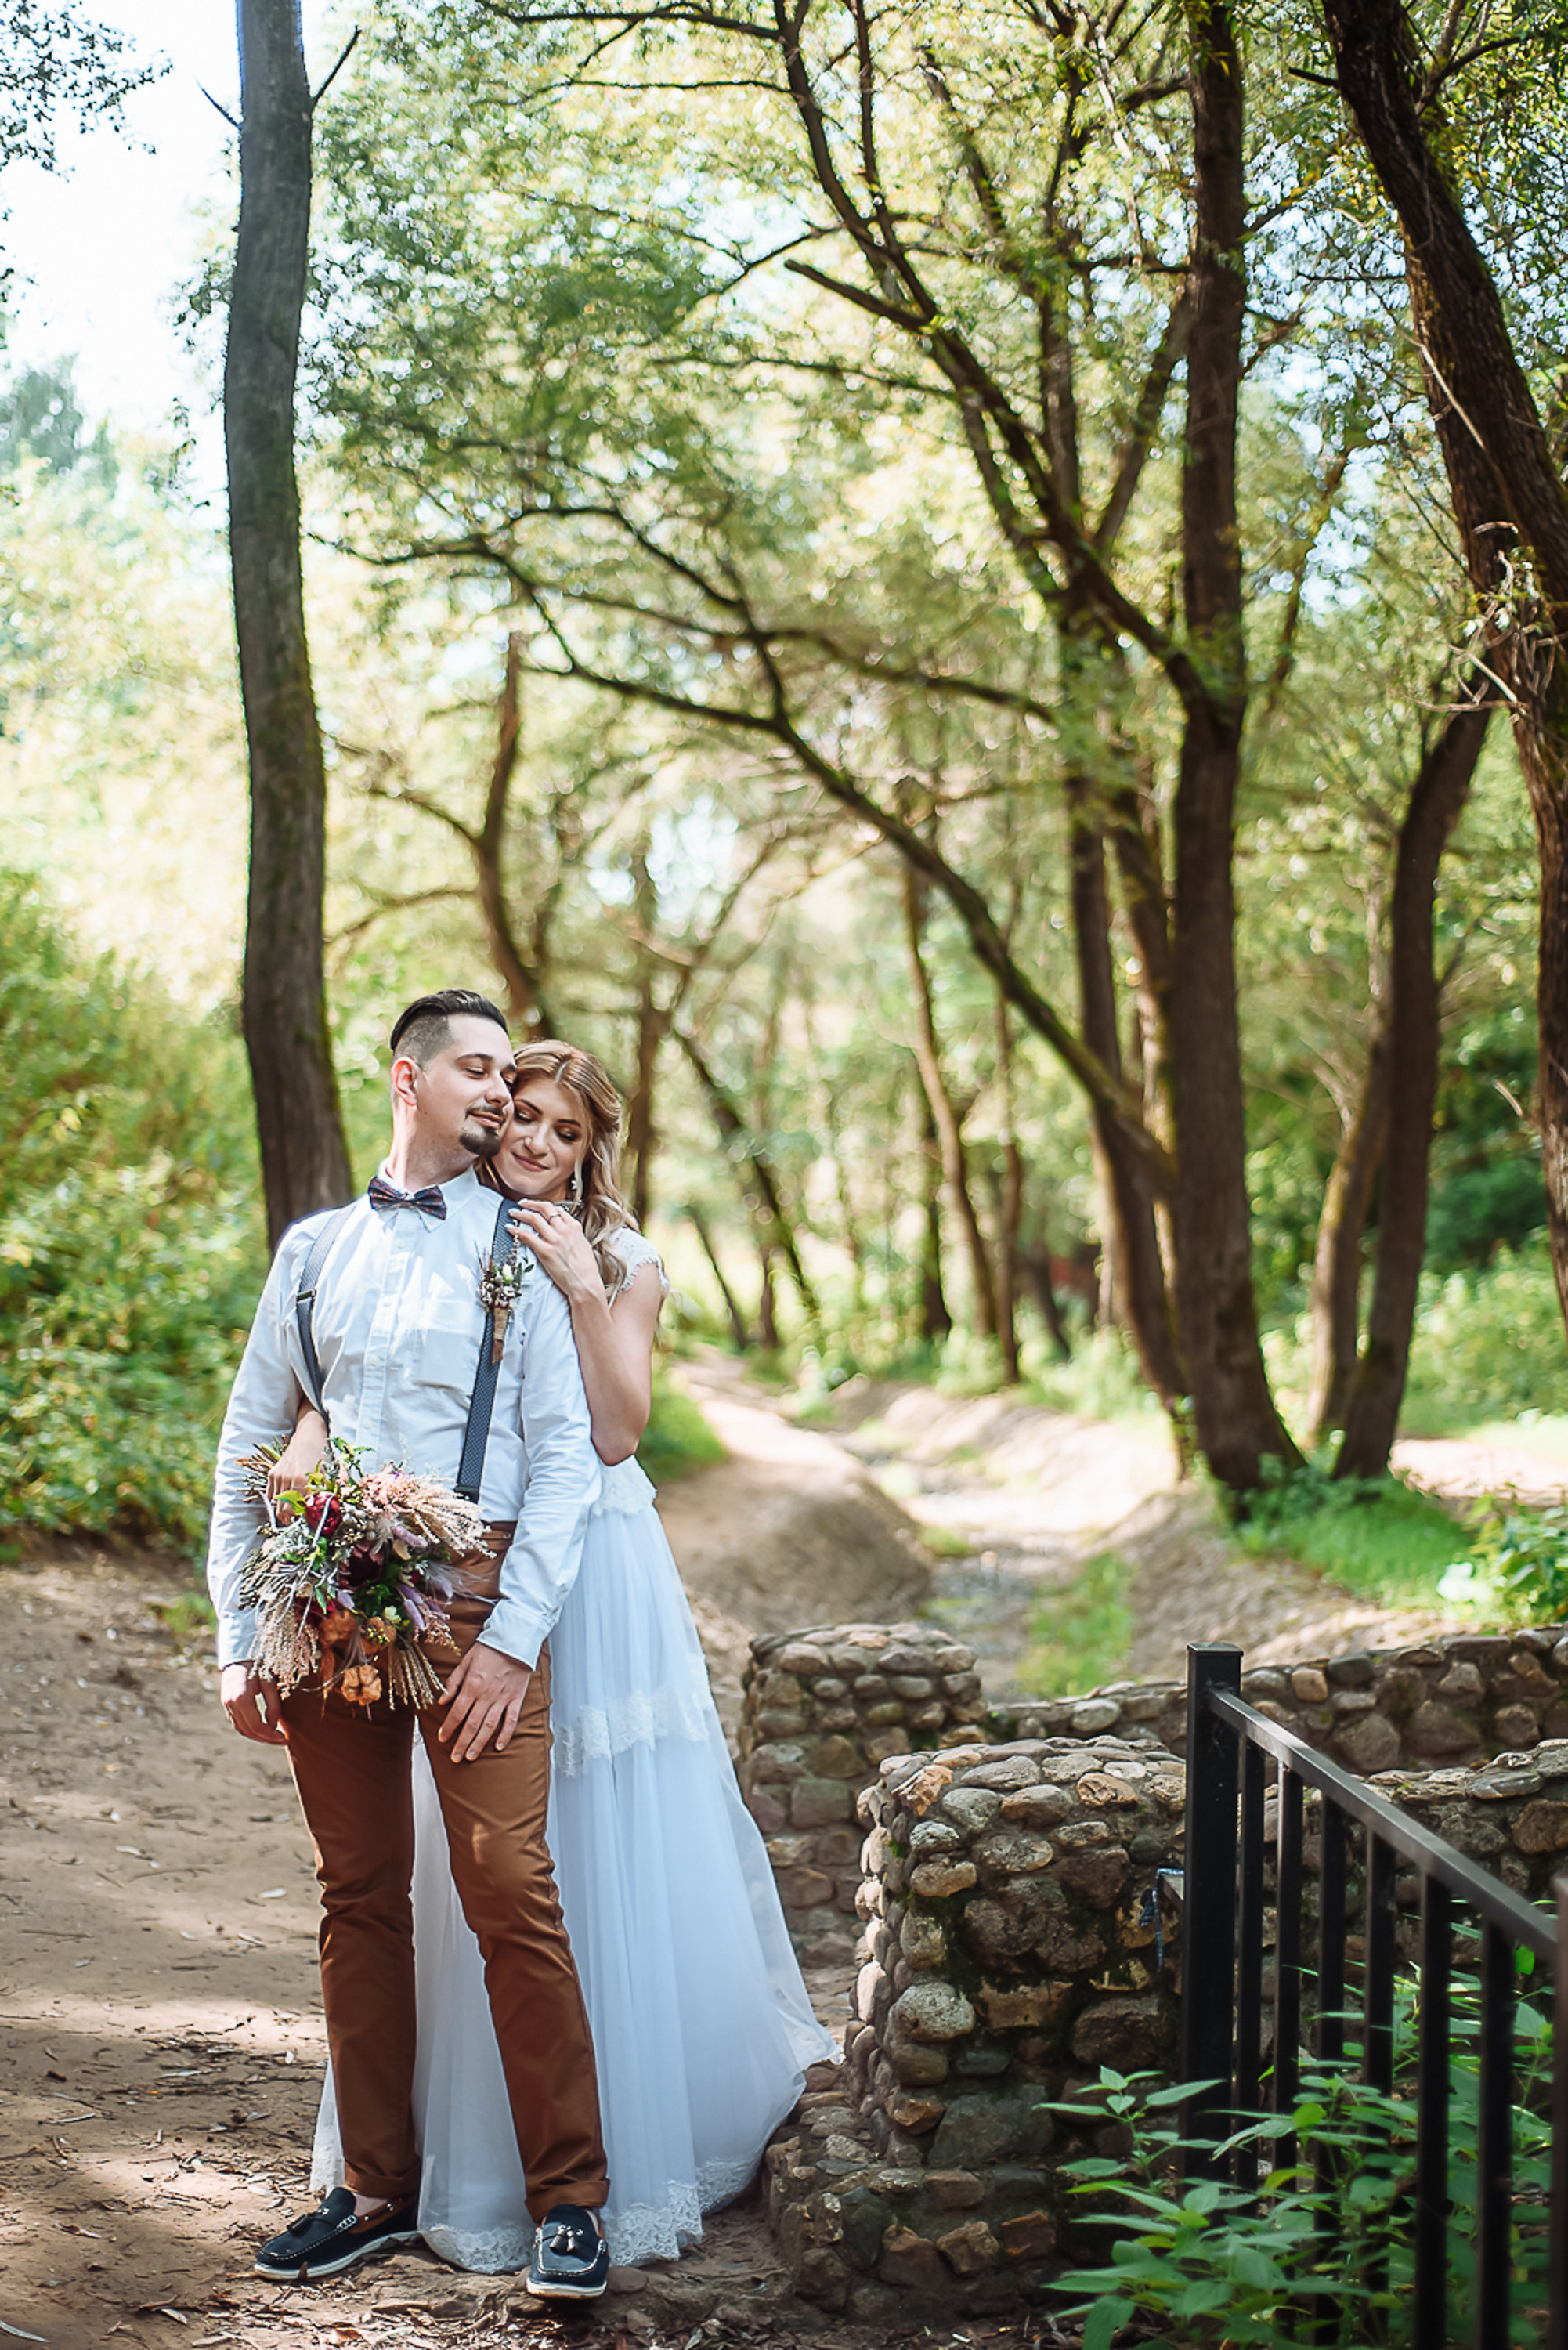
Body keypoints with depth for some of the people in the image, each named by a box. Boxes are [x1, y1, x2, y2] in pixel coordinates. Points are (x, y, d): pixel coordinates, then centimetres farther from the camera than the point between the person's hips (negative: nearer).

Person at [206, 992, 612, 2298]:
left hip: (474, 1590, -3)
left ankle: (568, 2198, 2)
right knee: (361, 1896, 8)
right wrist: (239, 1637, 7)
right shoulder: (314, 1249, 16)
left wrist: (512, 1638, -10)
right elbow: (249, 1450, 16)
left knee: (511, 1892, -10)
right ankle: (379, 2190, 20)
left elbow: (566, 1454, 0)